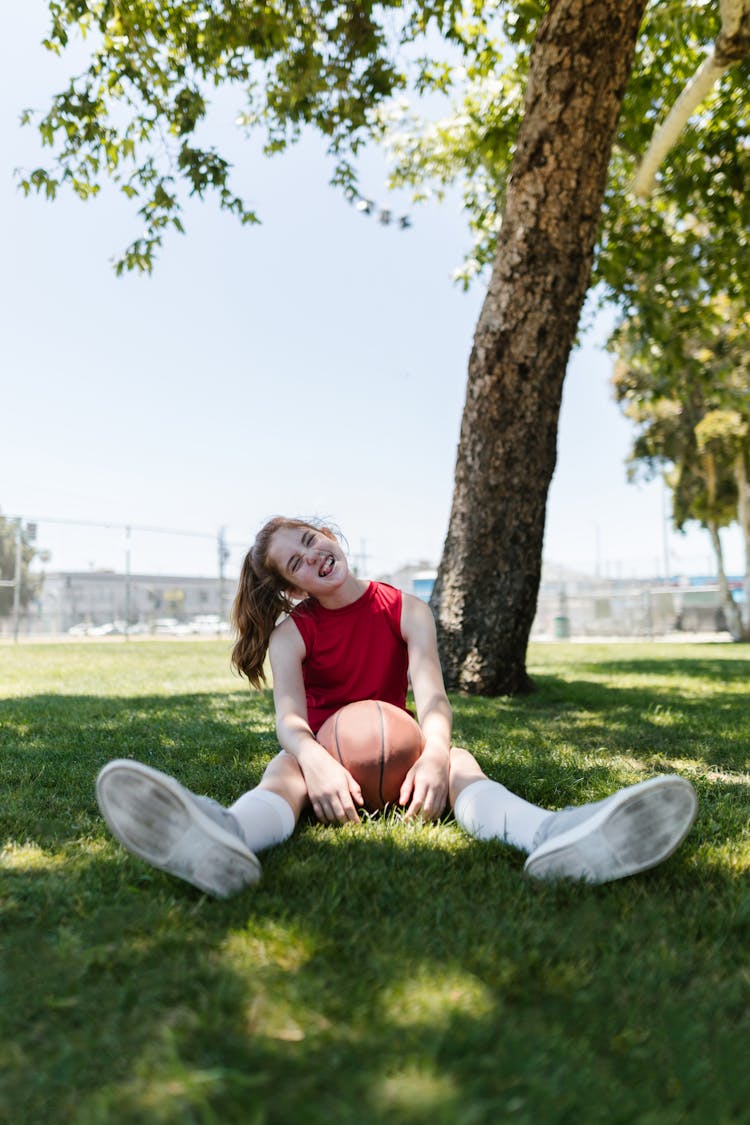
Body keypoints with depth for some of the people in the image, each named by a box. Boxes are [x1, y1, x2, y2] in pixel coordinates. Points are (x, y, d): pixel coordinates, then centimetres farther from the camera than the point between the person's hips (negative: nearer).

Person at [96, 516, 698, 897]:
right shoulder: (291, 632, -4)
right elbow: (289, 716, -21)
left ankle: (554, 839, -67)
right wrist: (315, 761, -46)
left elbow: (432, 698, -18)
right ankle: (224, 843, -75)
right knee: (287, 766, -36)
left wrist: (433, 757, -42)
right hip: (323, 750, -1)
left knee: (458, 758, -32)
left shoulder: (406, 611, -3)